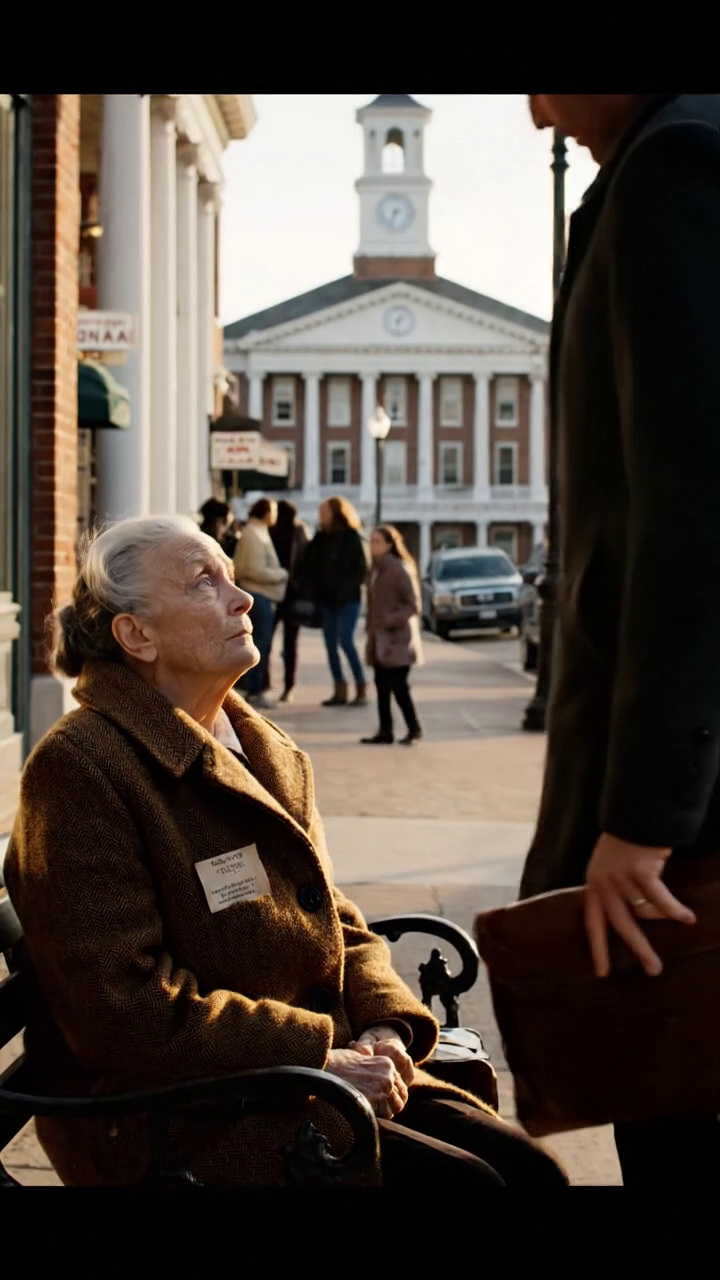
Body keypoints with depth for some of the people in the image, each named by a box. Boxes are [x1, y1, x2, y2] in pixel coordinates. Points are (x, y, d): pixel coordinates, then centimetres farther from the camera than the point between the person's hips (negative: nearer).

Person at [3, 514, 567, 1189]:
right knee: (458, 1180, -21)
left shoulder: (267, 751, 15)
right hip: (175, 1119, -8)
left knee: (526, 1167, -9)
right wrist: (316, 1056, -18)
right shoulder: (80, 767, -12)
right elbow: (124, 1010, -18)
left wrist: (382, 1025, -2)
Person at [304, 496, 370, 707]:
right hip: (326, 599, 5)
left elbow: (362, 569, -5)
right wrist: (315, 590, -2)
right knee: (331, 644, 3)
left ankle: (362, 688, -7)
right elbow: (311, 567, 12)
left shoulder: (352, 538, -4)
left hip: (348, 599, -5)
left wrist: (346, 590, -14)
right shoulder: (320, 539, 9)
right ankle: (340, 690, 9)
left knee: (346, 641, -14)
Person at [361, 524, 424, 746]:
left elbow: (414, 606, -13)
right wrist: (371, 629, 10)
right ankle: (385, 730, 14)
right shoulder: (376, 569, 12)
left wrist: (391, 620, -21)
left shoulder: (400, 570, -12)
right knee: (382, 686, 8)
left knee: (398, 686, -6)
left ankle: (414, 729, 4)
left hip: (397, 639, -8)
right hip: (379, 639, 8)